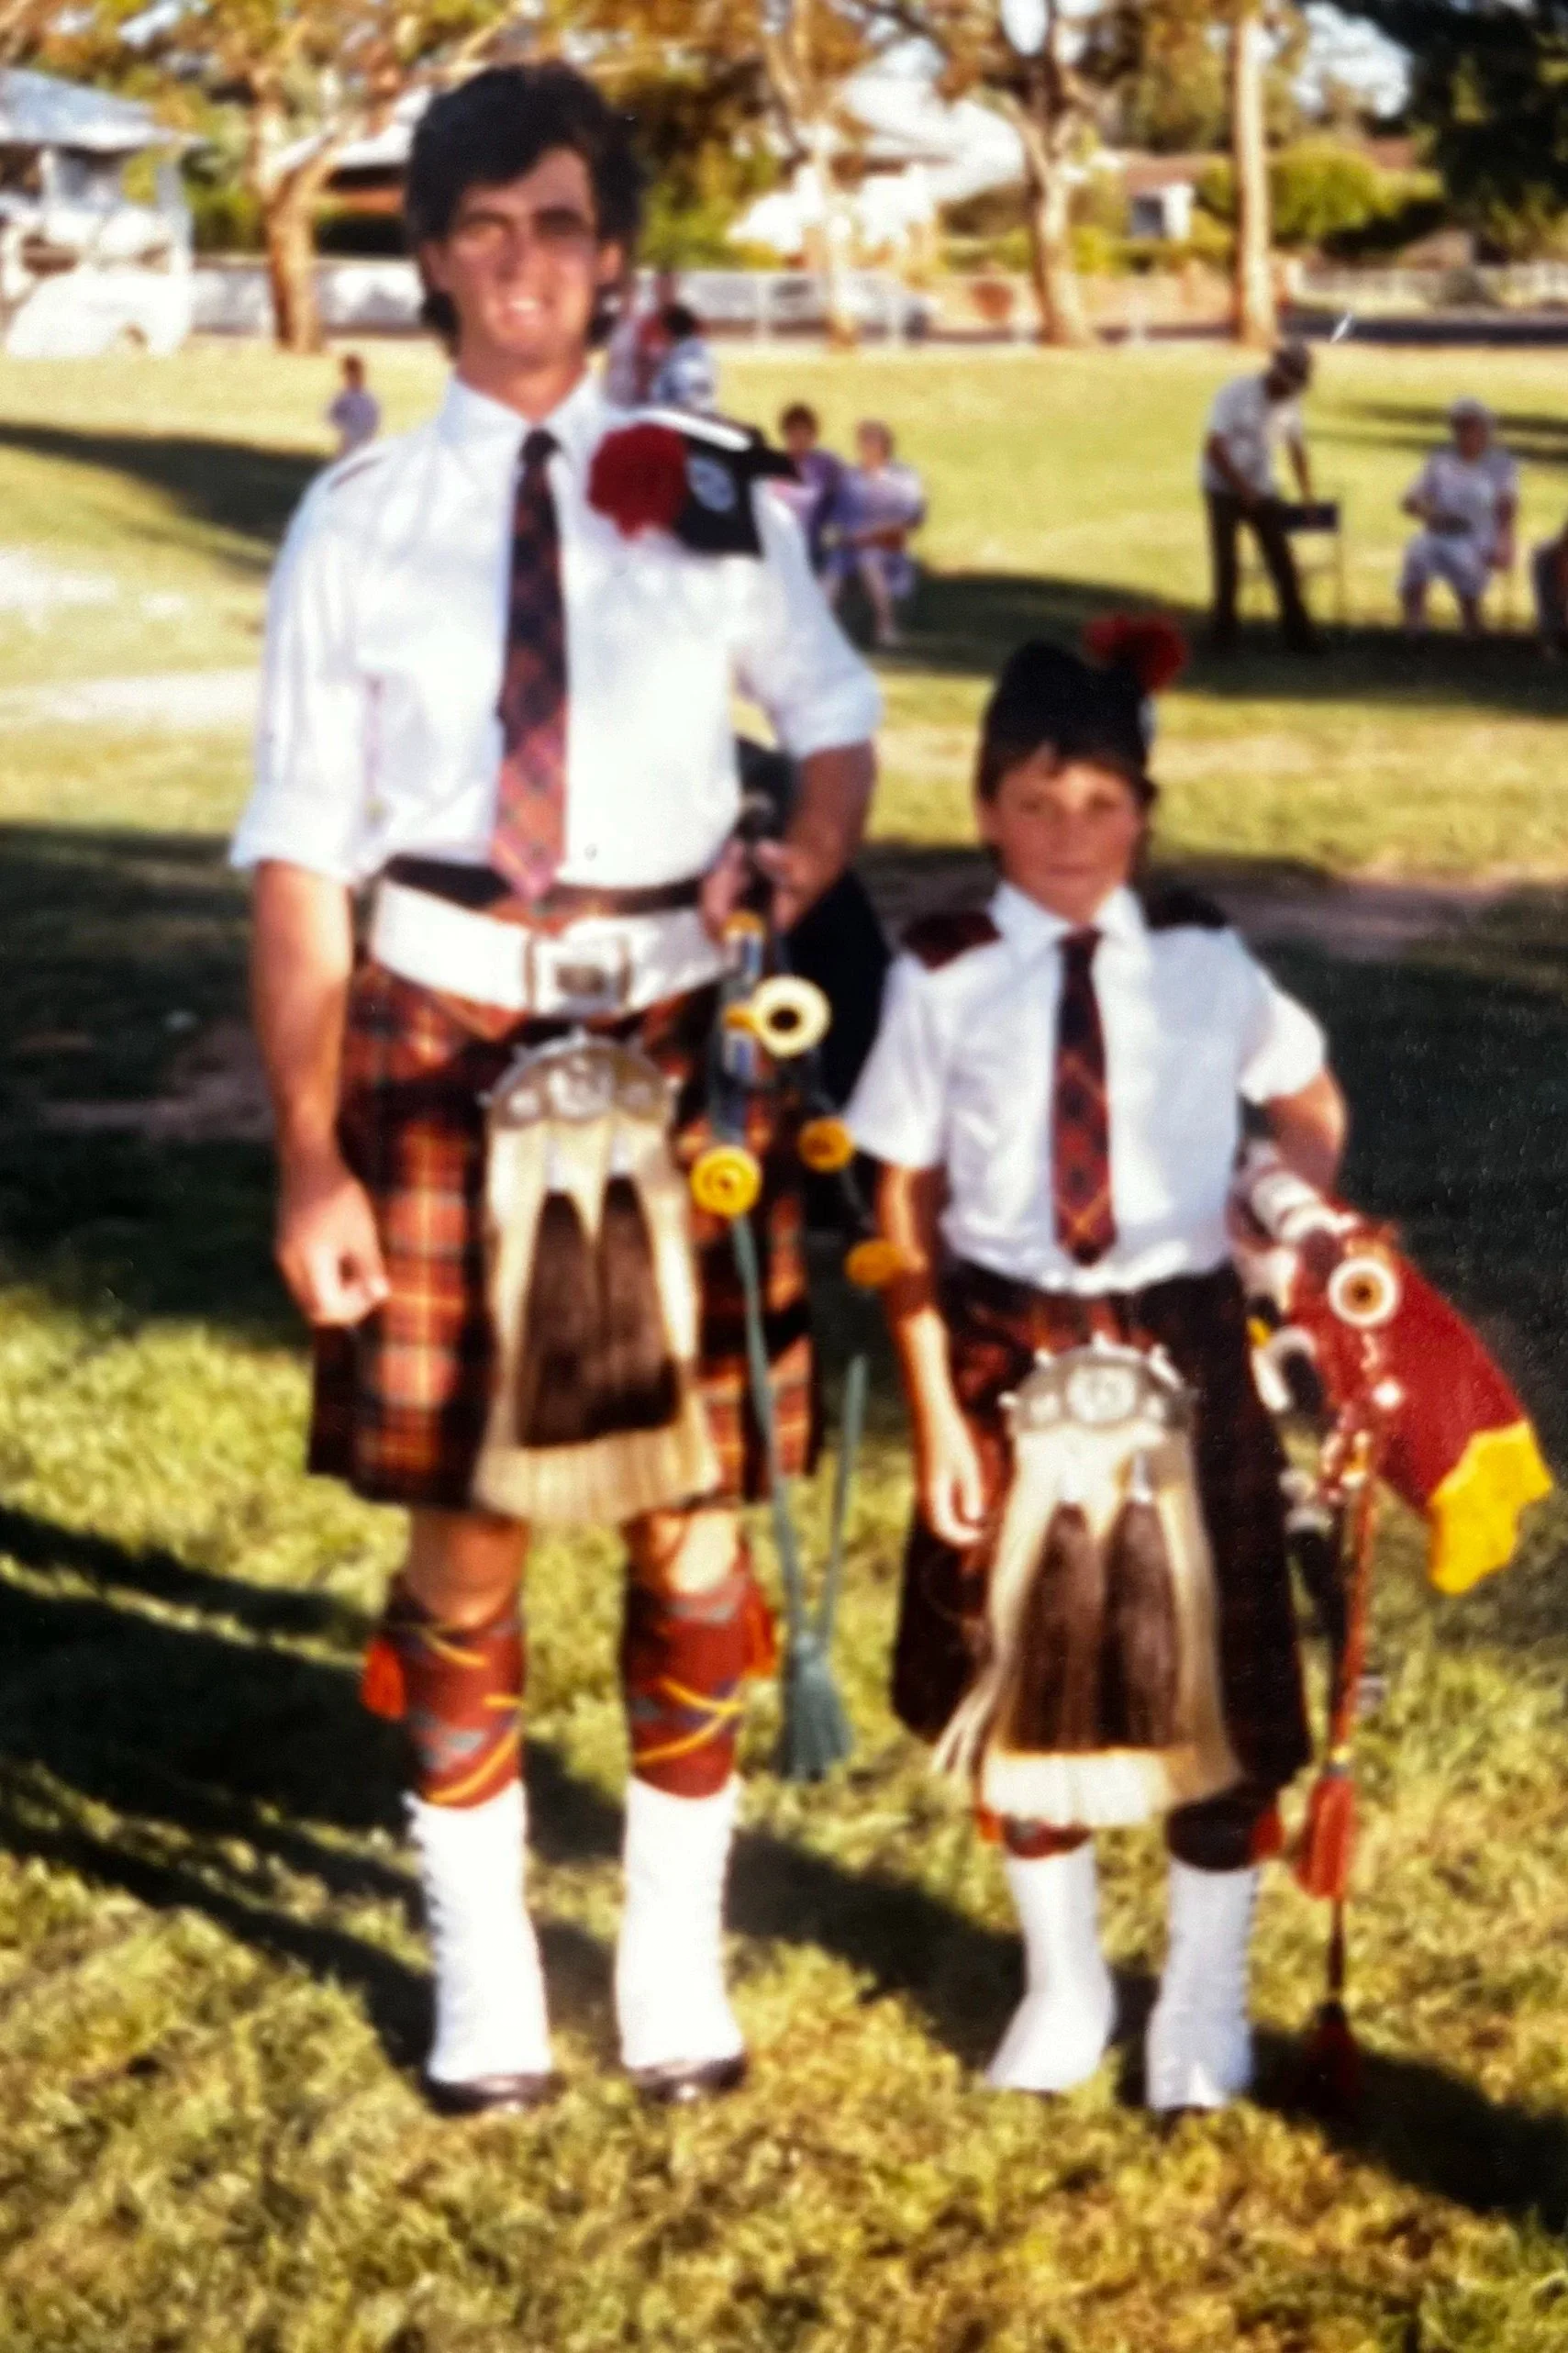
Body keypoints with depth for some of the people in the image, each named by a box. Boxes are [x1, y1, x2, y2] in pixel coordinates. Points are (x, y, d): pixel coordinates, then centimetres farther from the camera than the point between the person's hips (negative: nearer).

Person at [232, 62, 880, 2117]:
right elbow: (301, 854, -3)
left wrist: (803, 874, -3)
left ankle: (679, 1952, 25)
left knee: (698, 1517, 7)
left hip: (676, 1041, 1)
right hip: (440, 1041, -1)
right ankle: (481, 1967, 23)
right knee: (461, 1522, 6)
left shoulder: (712, 496, 3)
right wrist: (309, 1157, -9)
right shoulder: (359, 523, -1)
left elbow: (833, 717, 19)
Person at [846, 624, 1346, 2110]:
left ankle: (1204, 2004, 27)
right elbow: (905, 1207, -4)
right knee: (1023, 1680, 11)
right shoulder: (941, 980, -6)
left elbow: (1310, 1109, 15)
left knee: (1214, 1672, 7)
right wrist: (934, 1411, -8)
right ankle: (1063, 1984, 33)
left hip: (1180, 1347, 1)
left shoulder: (1203, 961, -2)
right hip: (1008, 1357, 0)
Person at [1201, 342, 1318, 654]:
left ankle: (1299, 634, 3)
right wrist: (1244, 489, -21)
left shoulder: (1289, 403, -1)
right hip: (1224, 490, -5)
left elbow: (1298, 450, 10)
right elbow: (1214, 447, -20)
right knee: (1226, 565, -4)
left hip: (1263, 491, 5)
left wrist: (1307, 497, 4)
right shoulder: (1235, 394, -18)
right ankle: (1222, 633, 7)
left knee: (1283, 562, -1)